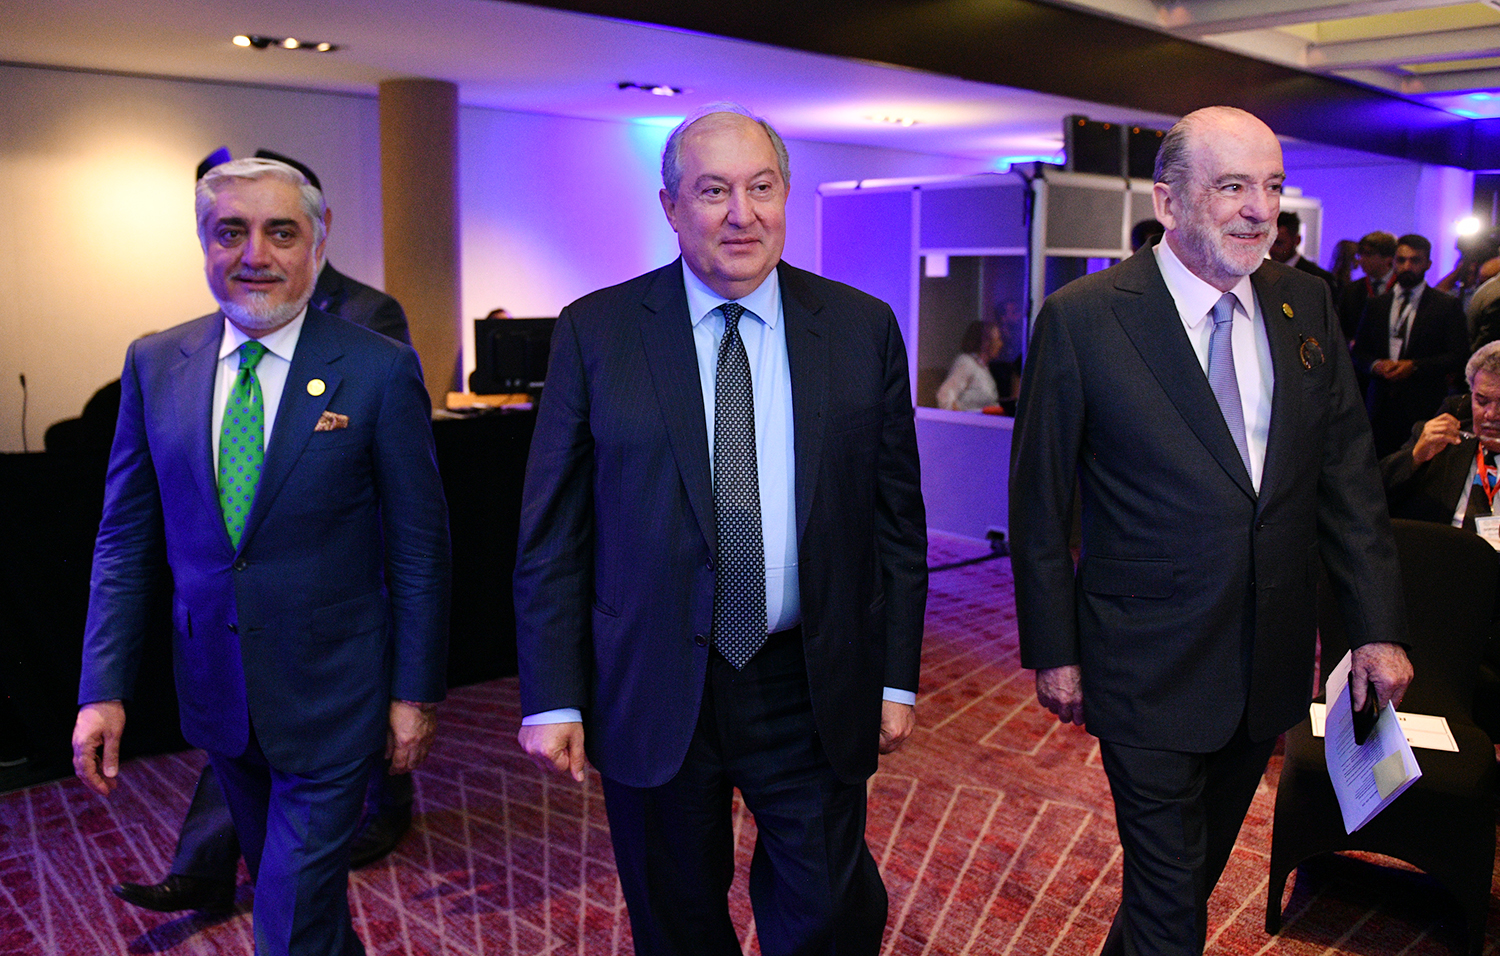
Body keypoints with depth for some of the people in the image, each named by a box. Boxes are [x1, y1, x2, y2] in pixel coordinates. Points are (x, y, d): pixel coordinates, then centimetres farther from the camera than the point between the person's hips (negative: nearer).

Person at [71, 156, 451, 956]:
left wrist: (416, 691, -7)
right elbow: (125, 537, 4)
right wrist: (103, 687, 0)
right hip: (218, 692, 5)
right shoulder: (154, 364, 0)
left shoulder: (380, 369, -12)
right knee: (282, 883, 24)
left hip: (331, 695, -4)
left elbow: (420, 547, -8)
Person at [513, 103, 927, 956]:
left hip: (813, 695, 1)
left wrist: (896, 679, 3)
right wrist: (552, 697, -4)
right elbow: (553, 533, -2)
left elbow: (897, 520, 4)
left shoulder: (863, 329, 0)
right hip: (651, 695, 0)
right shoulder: (596, 332, -3)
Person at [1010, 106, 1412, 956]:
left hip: (1271, 663, 5)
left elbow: (1348, 470, 5)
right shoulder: (1083, 318, -14)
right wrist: (1053, 651, -6)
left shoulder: (1306, 303, 1)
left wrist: (1379, 627, 2)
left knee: (1202, 862, 24)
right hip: (1150, 669, -5)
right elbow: (1039, 499, -8)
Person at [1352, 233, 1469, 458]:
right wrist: (1376, 365, -6)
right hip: (1381, 404, 3)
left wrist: (1414, 366, -13)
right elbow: (1358, 352, 16)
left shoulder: (1447, 305, 6)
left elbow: (1459, 356, -1)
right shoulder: (1376, 305, 16)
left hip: (1425, 406, -3)